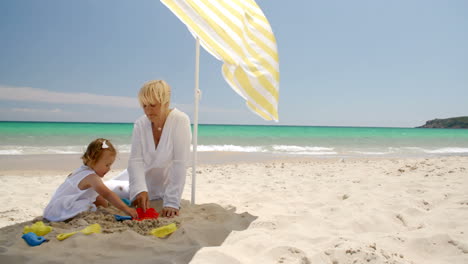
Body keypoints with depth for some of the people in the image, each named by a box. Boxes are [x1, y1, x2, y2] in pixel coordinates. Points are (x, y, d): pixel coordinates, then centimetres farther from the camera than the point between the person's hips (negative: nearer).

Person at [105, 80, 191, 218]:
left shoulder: (180, 121, -26)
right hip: (141, 178, 4)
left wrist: (172, 202, -35)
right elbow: (135, 160, -20)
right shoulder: (140, 124, -13)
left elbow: (180, 164, -31)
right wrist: (139, 189, -37)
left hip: (163, 185, -4)